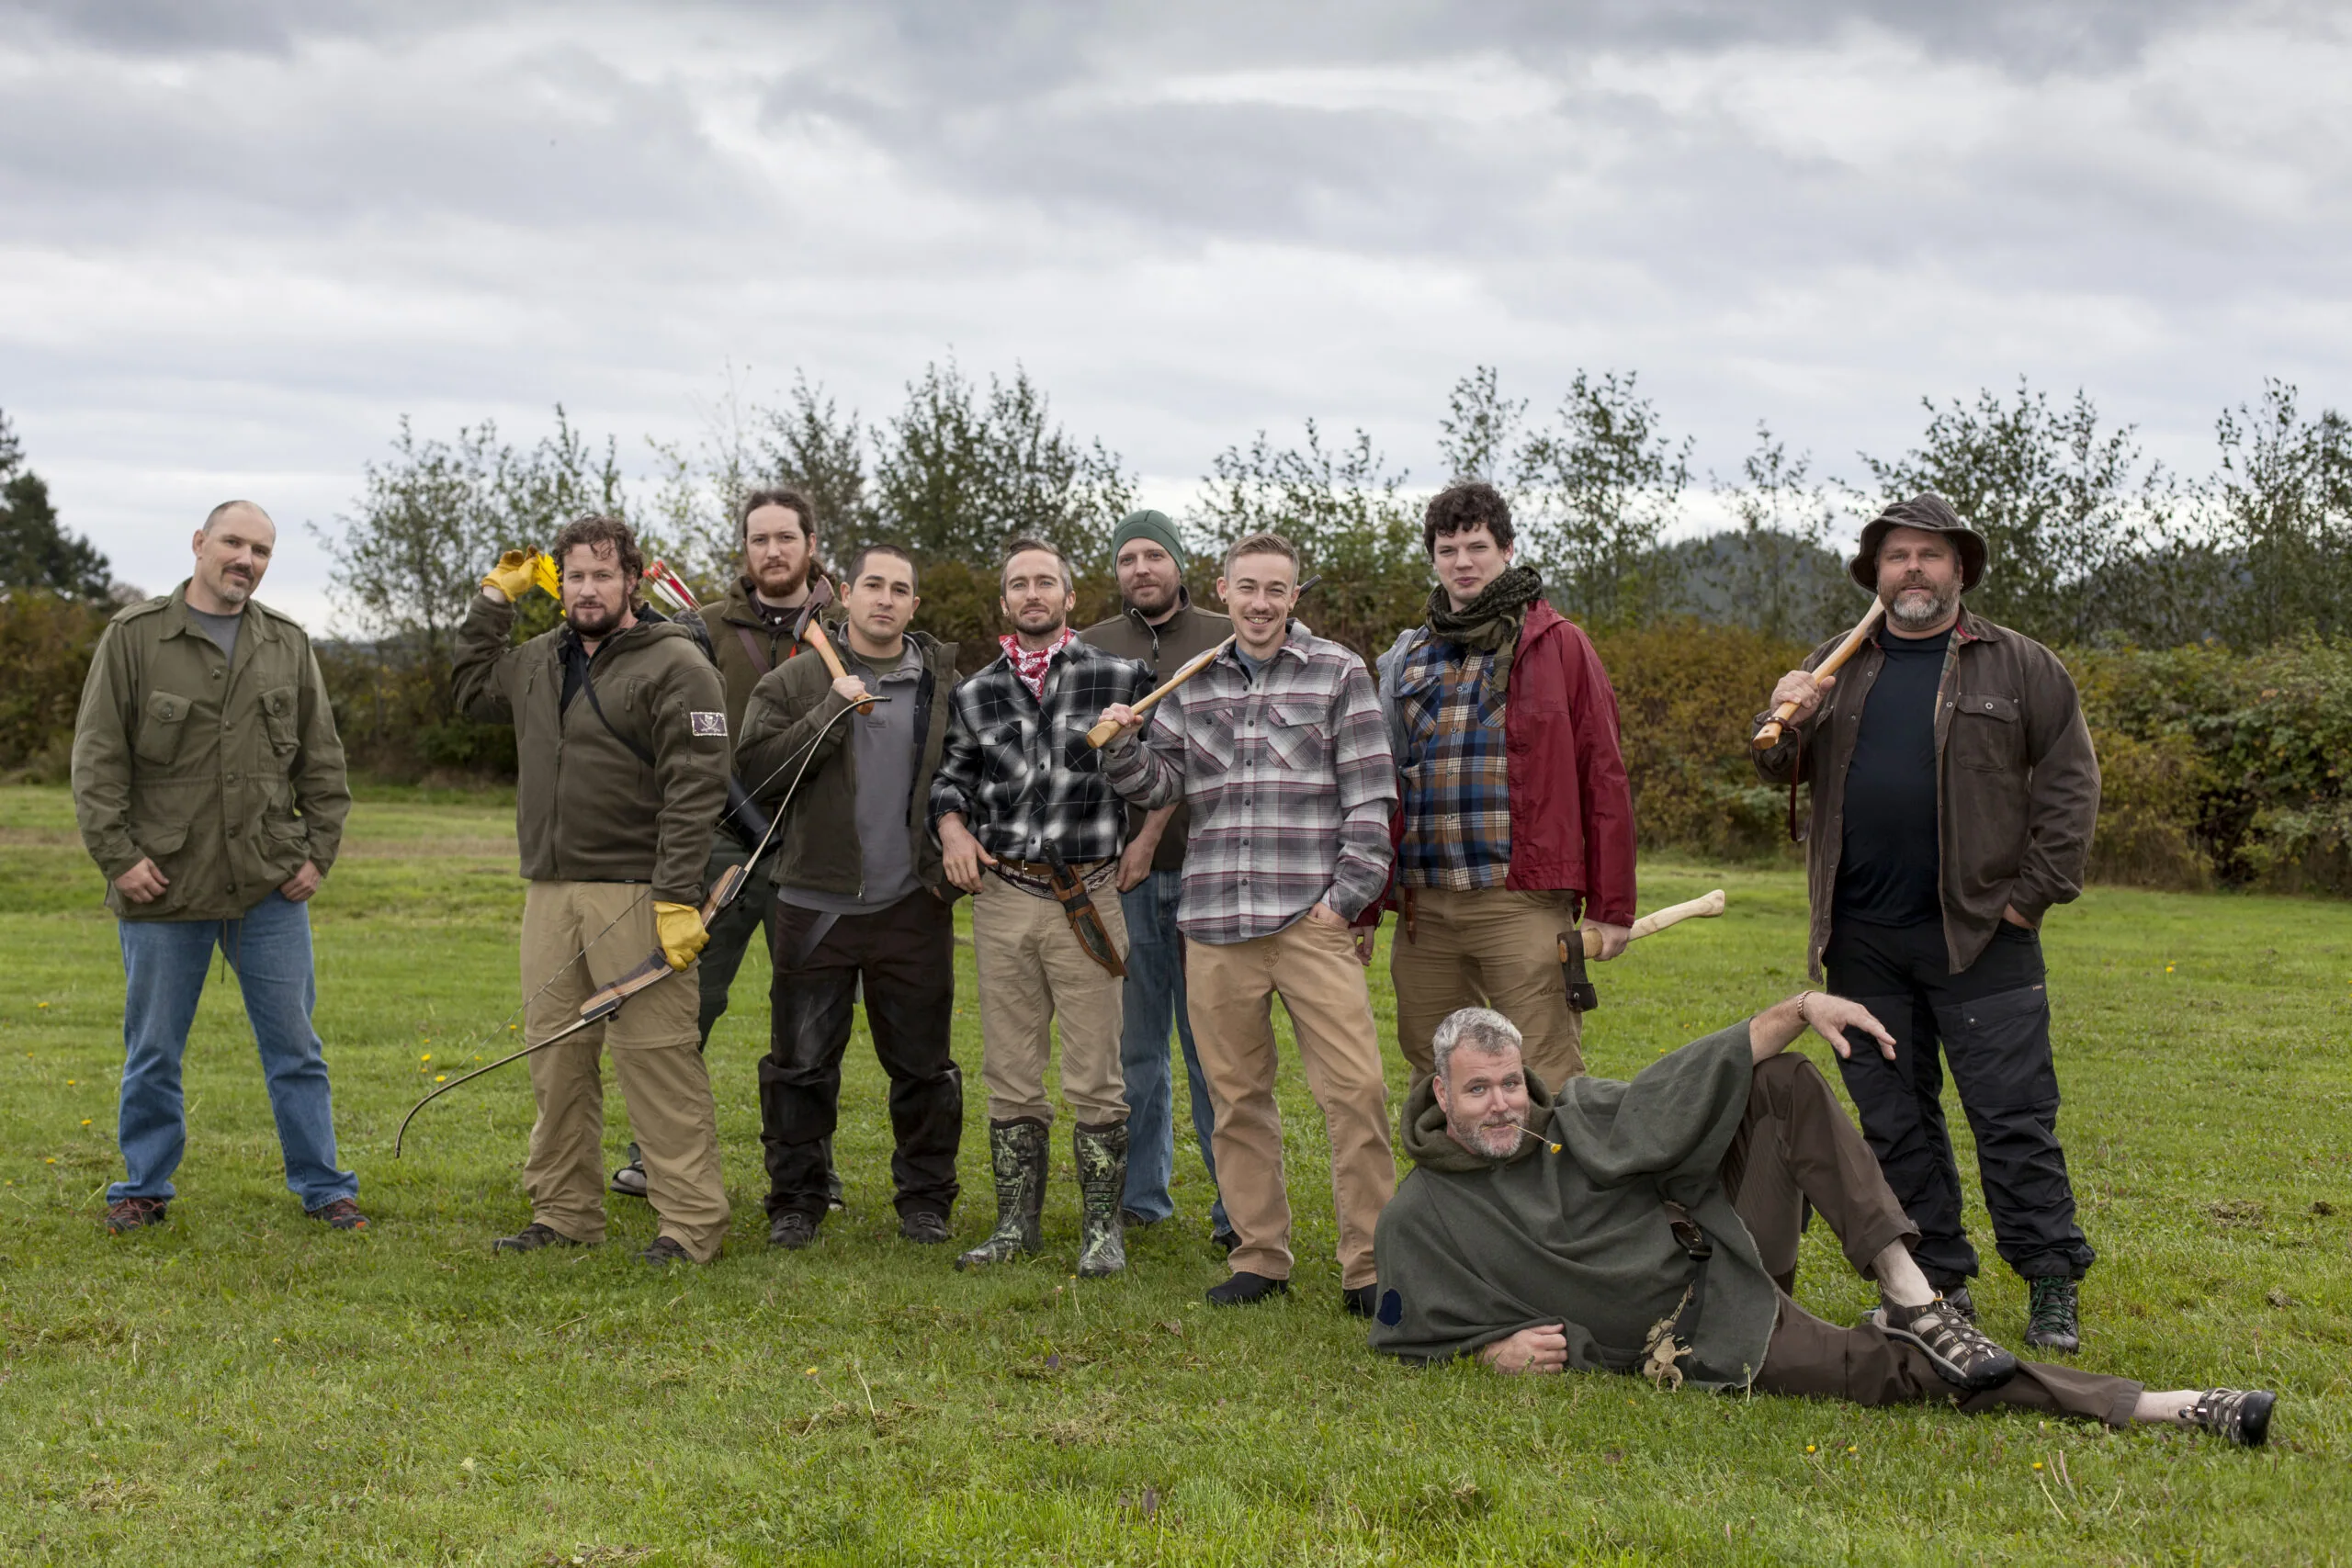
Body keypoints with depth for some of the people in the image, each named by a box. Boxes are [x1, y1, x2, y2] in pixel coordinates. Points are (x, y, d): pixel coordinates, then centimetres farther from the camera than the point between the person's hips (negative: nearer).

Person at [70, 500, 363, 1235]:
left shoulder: (289, 646, 9)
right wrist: (118, 855, -10)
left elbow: (322, 762, 13)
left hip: (271, 887, 2)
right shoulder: (134, 636, -1)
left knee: (294, 1046, 7)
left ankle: (322, 1186, 16)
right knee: (153, 1052, 8)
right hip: (163, 887, -2)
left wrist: (319, 852, 4)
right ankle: (145, 1188, 21)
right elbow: (97, 759, -3)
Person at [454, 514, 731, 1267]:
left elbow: (695, 789, -13)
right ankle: (564, 1212, 19)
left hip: (635, 893, -7)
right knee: (555, 1056, 9)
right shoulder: (539, 661, 17)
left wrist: (677, 898, -20)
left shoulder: (675, 667, -6)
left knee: (656, 1055, -8)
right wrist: (492, 602, 25)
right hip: (549, 893, 7)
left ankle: (692, 1223, -4)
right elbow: (471, 692, 35)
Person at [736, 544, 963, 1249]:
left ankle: (926, 1197, 20)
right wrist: (829, 714, -16)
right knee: (802, 1064, 5)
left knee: (922, 1062, 7)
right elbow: (755, 770, -9)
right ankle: (796, 1200, 17)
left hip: (913, 906, 1)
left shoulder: (944, 686, 8)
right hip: (817, 904, -1)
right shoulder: (793, 683, 3)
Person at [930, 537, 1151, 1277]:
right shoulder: (975, 694, 10)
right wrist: (951, 823, 4)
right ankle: (1016, 1224, 18)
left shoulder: (1119, 677, 1)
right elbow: (951, 773, 21)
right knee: (1010, 1074, 9)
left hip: (1086, 896, -3)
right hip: (1001, 894, 3)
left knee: (1095, 1077, -1)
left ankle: (1102, 1230, 9)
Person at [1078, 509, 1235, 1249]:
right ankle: (1138, 1195, 17)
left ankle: (1238, 1207, 3)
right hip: (1116, 871, 2)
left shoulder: (1224, 642, 4)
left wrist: (1153, 835, -10)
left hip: (1201, 865, -2)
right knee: (1133, 1043, 8)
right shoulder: (1089, 649, 11)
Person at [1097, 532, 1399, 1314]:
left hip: (1311, 918, -3)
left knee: (1355, 1088, -10)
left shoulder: (1339, 675, 4)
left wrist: (1346, 896, -6)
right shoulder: (1192, 683, 15)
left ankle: (1368, 1268, -3)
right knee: (1237, 1095, 8)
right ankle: (1260, 1257, 19)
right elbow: (1162, 784, 15)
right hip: (1216, 923, 4)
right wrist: (1126, 748, -6)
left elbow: (1370, 799, 1)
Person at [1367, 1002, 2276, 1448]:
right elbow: (1406, 1337, 2)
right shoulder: (1420, 1221, -5)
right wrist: (1495, 1351, -15)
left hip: (1723, 1257, 6)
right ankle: (2145, 1410, -24)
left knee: (1786, 1086, -11)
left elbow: (1687, 1079, 4)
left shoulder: (1572, 1124, 5)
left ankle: (1912, 1300, -17)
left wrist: (1799, 1010, -7)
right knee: (1887, 1370, -23)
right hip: (1692, 1341, -5)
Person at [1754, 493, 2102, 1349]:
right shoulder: (1837, 668, 14)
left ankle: (2052, 1287, 2)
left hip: (1980, 933, -4)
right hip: (1863, 937, 4)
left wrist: (2035, 892, -7)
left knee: (2013, 1116, -4)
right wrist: (1782, 722, -8)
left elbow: (2069, 781, 1)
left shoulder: (2019, 666, 5)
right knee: (1893, 1119, 8)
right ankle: (1939, 1281, 17)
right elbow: (1779, 771, 15)